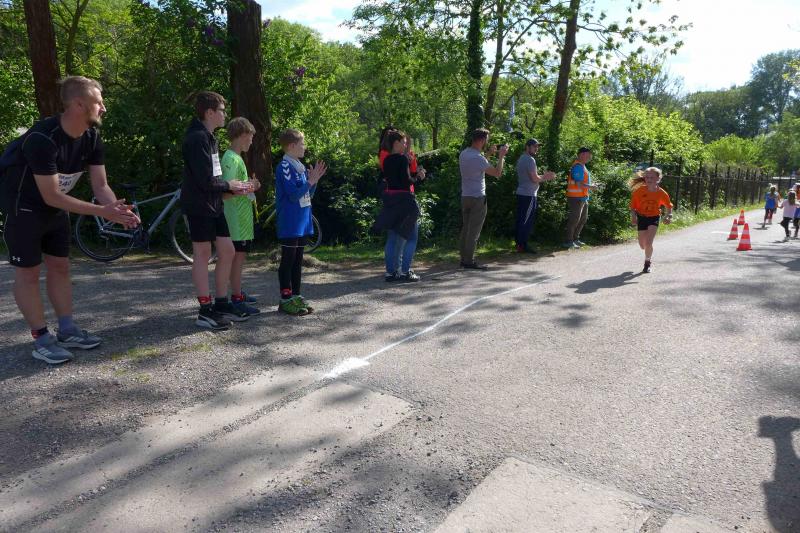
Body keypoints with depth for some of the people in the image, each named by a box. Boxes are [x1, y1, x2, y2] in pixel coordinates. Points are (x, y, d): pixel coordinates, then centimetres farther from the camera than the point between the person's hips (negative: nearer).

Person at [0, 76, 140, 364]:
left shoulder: (92, 138, -8)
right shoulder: (42, 138, -31)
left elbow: (100, 185, -8)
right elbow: (51, 196, -31)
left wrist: (118, 211, -28)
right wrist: (102, 211, -36)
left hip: (55, 208, 8)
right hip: (24, 208, -8)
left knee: (60, 267, 10)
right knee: (29, 272, -1)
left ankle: (67, 330, 18)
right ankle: (42, 339, 6)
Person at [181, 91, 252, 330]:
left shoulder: (209, 138, 16)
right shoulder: (197, 138, -16)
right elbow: (206, 181, -21)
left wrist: (234, 188, 4)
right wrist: (229, 185, -6)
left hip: (213, 205, 9)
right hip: (199, 205, -9)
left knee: (227, 251, 9)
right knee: (203, 254, -3)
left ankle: (221, 304, 19)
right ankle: (205, 311, 6)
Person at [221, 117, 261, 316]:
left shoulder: (236, 157, 15)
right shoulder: (232, 159, -17)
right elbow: (226, 193, -24)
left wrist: (249, 185, 6)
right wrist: (249, 188, -16)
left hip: (242, 219, 10)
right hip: (238, 219, -10)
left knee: (239, 256, 16)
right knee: (238, 256, -5)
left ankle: (238, 293, 26)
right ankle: (237, 300, 0)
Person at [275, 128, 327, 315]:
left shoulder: (300, 167, 14)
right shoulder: (284, 167, -12)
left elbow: (307, 194, 16)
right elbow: (293, 194, -20)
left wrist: (314, 180, 3)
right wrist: (310, 181, -15)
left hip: (302, 222, 9)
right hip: (289, 223, -9)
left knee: (298, 260, 12)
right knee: (288, 260, -3)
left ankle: (296, 296, 19)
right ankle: (286, 299, 3)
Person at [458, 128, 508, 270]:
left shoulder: (463, 154, 7)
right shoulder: (478, 158, -19)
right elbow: (497, 173, -14)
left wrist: (489, 153, 21)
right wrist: (501, 155, -3)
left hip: (465, 197, 8)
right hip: (477, 198, -8)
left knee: (465, 229, 12)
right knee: (474, 231, -2)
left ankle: (464, 259, 16)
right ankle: (469, 261, 1)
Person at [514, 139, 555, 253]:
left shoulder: (521, 158, 17)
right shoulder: (530, 160, -14)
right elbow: (534, 179, -17)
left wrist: (543, 176, 15)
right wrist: (545, 178, 0)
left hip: (521, 193, 10)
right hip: (529, 194, -10)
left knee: (521, 220, 11)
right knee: (528, 221, -6)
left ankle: (519, 243, 15)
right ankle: (522, 246, -4)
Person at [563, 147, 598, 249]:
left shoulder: (582, 166, 14)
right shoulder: (578, 167, -18)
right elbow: (579, 184, -23)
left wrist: (591, 185, 7)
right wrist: (591, 187, -11)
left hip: (583, 197, 11)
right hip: (576, 198, -11)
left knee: (583, 219, 18)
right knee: (574, 219, -5)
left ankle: (575, 239, 27)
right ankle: (568, 241, 2)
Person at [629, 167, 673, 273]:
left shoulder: (662, 193, -13)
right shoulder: (639, 190, -15)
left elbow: (669, 206, 4)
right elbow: (633, 205, -6)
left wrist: (669, 216, -12)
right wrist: (633, 216, -21)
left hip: (654, 218, -1)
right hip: (641, 217, 1)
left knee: (648, 243, -17)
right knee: (642, 245, 8)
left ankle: (647, 263, 7)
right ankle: (649, 255, 46)